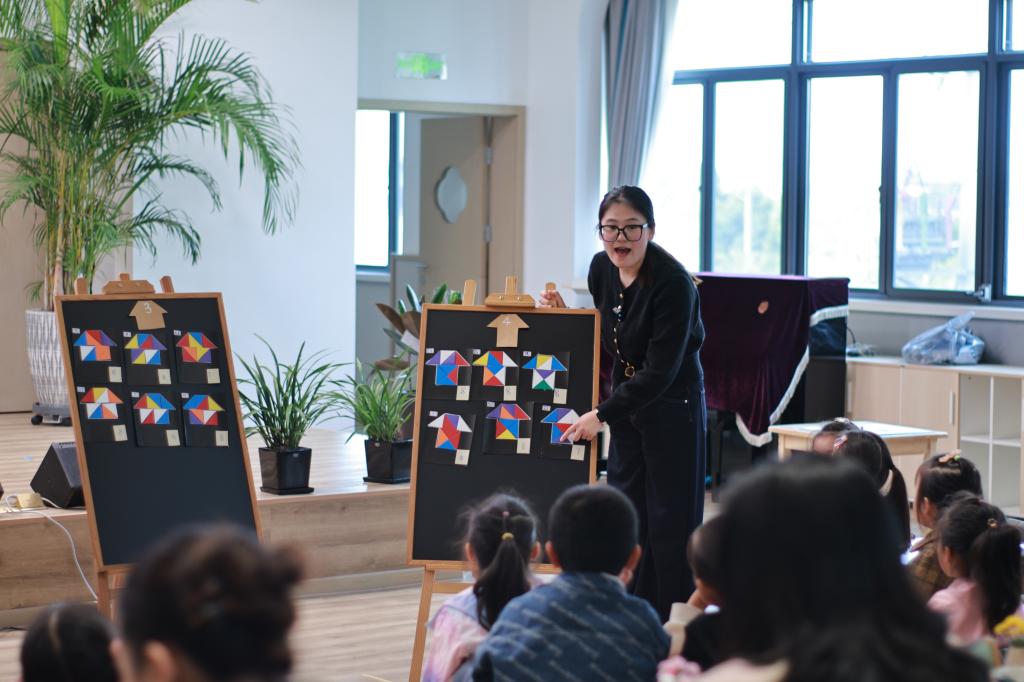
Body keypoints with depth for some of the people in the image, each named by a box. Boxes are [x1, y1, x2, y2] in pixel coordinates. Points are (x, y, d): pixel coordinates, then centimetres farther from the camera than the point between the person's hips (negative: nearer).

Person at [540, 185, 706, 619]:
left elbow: (660, 371, -23)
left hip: (672, 407, -7)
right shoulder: (601, 269, 0)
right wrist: (563, 315, 0)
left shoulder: (673, 283, -23)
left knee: (670, 522, -2)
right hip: (625, 403, 7)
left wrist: (601, 414, -23)